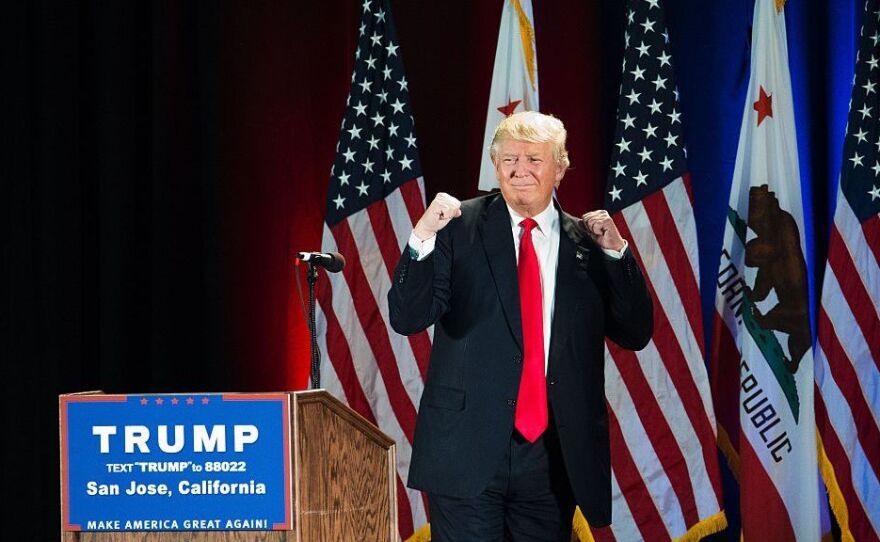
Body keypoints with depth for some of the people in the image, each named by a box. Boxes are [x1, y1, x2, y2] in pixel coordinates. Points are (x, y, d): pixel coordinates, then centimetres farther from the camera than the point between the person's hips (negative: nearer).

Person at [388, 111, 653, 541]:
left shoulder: (588, 241, 8)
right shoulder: (459, 227, 0)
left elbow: (635, 335, 7)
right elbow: (407, 319, -5)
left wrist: (615, 251, -4)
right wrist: (423, 238, -20)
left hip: (553, 455, 3)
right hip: (468, 451, -2)